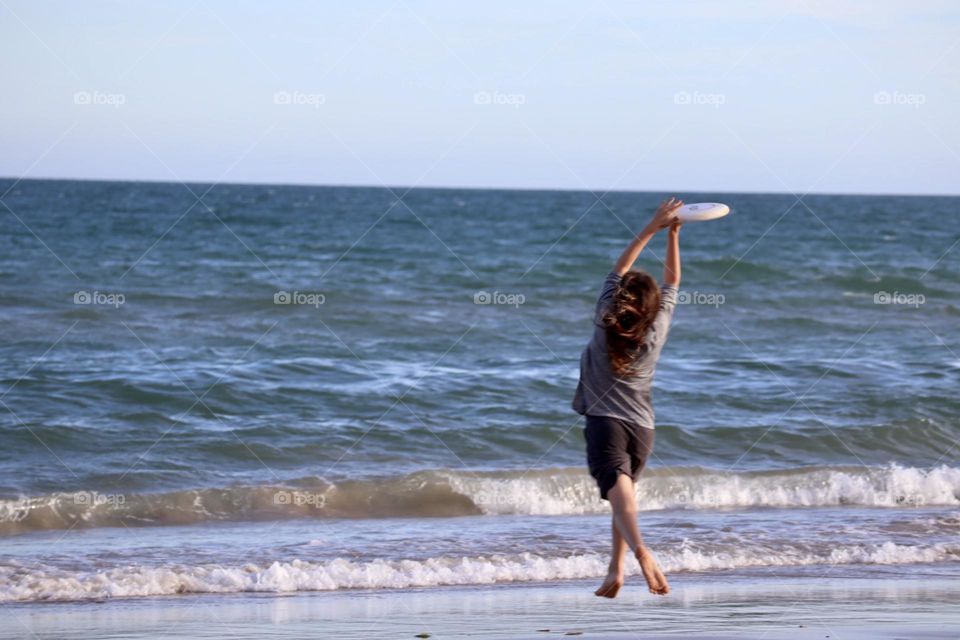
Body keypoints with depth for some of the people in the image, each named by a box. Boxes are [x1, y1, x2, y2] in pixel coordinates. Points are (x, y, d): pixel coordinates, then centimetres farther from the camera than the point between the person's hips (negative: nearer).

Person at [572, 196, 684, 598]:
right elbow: (672, 283, 18)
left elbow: (619, 270, 11)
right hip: (642, 427, 3)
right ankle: (615, 569, 17)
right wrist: (672, 235, 20)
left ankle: (640, 551, -47)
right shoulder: (658, 329, 4)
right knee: (625, 489, 22)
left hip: (604, 421, -3)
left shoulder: (605, 322, 1)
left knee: (618, 487, -23)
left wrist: (653, 228, 13)